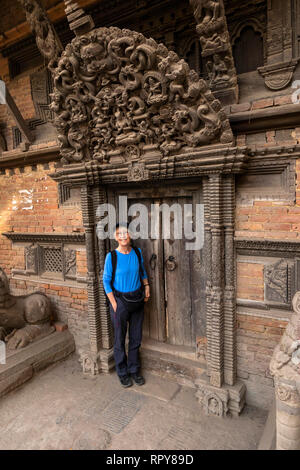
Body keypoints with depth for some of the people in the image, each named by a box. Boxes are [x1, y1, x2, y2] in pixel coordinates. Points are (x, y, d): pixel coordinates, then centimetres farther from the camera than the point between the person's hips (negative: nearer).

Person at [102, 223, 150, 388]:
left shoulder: (137, 252, -2)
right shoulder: (111, 256, -14)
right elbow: (106, 281, -8)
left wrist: (146, 286, 5)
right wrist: (114, 304, -11)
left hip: (137, 299, 4)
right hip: (120, 300, -4)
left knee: (136, 337, 16)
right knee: (120, 339, 11)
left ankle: (134, 370, 36)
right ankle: (123, 373, 32)